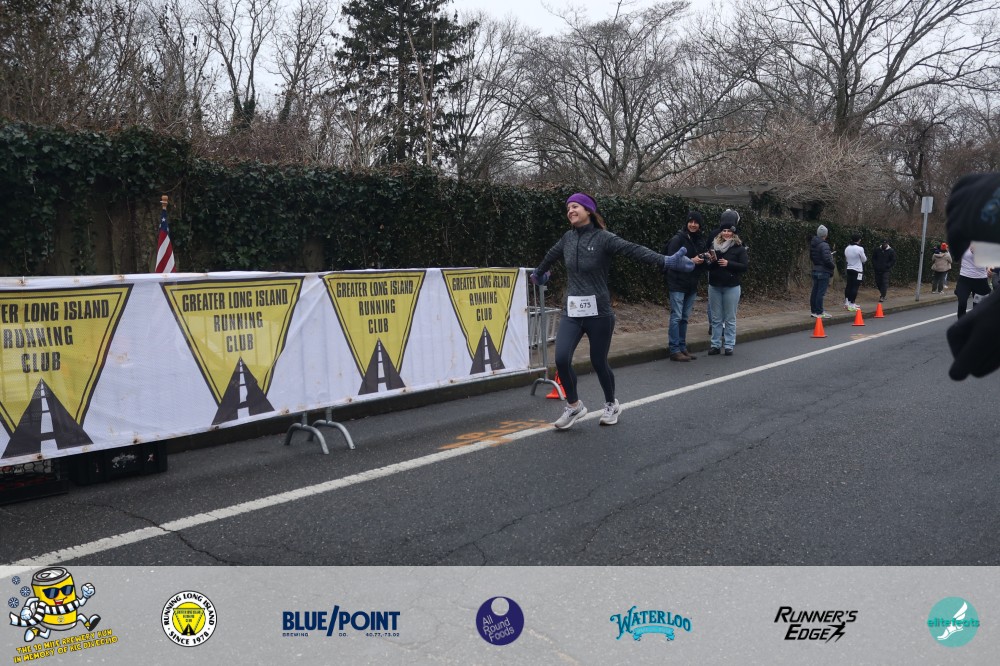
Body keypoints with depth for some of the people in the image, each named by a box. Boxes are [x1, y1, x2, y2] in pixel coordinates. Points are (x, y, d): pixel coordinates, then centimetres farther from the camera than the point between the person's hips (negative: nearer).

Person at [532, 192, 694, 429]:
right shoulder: (567, 238, 8)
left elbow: (634, 250, -21)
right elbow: (551, 255, 29)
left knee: (599, 363, 6)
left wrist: (665, 261, -35)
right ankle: (574, 405, 11)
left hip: (598, 313, -4)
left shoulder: (603, 238, -8)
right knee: (561, 358, -12)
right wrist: (538, 273, 48)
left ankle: (611, 405, 33)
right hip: (572, 312, 4)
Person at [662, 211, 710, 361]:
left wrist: (705, 260, -4)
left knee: (685, 318, 12)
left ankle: (682, 348, 18)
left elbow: (704, 264, 18)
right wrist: (691, 261, -20)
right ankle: (674, 350, -2)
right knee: (676, 317, -5)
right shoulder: (678, 239, -10)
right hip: (677, 284, -7)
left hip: (692, 285, 7)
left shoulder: (701, 241, 11)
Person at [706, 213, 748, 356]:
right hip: (714, 286, 3)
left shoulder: (739, 248, -3)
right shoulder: (714, 245, 7)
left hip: (731, 287, -3)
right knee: (716, 318, 8)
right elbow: (707, 264, 12)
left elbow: (745, 266, -10)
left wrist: (728, 263, -19)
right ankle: (715, 345, 15)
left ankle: (729, 346, 10)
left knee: (730, 319, 4)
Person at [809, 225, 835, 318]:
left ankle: (813, 310, 19)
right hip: (823, 271, -8)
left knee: (815, 291, 13)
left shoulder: (813, 244, 6)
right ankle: (819, 312, -1)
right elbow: (827, 260, -23)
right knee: (821, 292, -4)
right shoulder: (824, 245, -18)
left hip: (815, 270, 8)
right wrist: (833, 265, -5)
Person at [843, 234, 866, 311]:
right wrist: (865, 258, 19)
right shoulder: (860, 249, -14)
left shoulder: (847, 248, 3)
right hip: (857, 270, -6)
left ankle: (847, 303, 18)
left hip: (849, 269, 6)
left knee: (848, 286, 13)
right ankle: (851, 305, -7)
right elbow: (864, 259, -2)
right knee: (855, 287, -5)